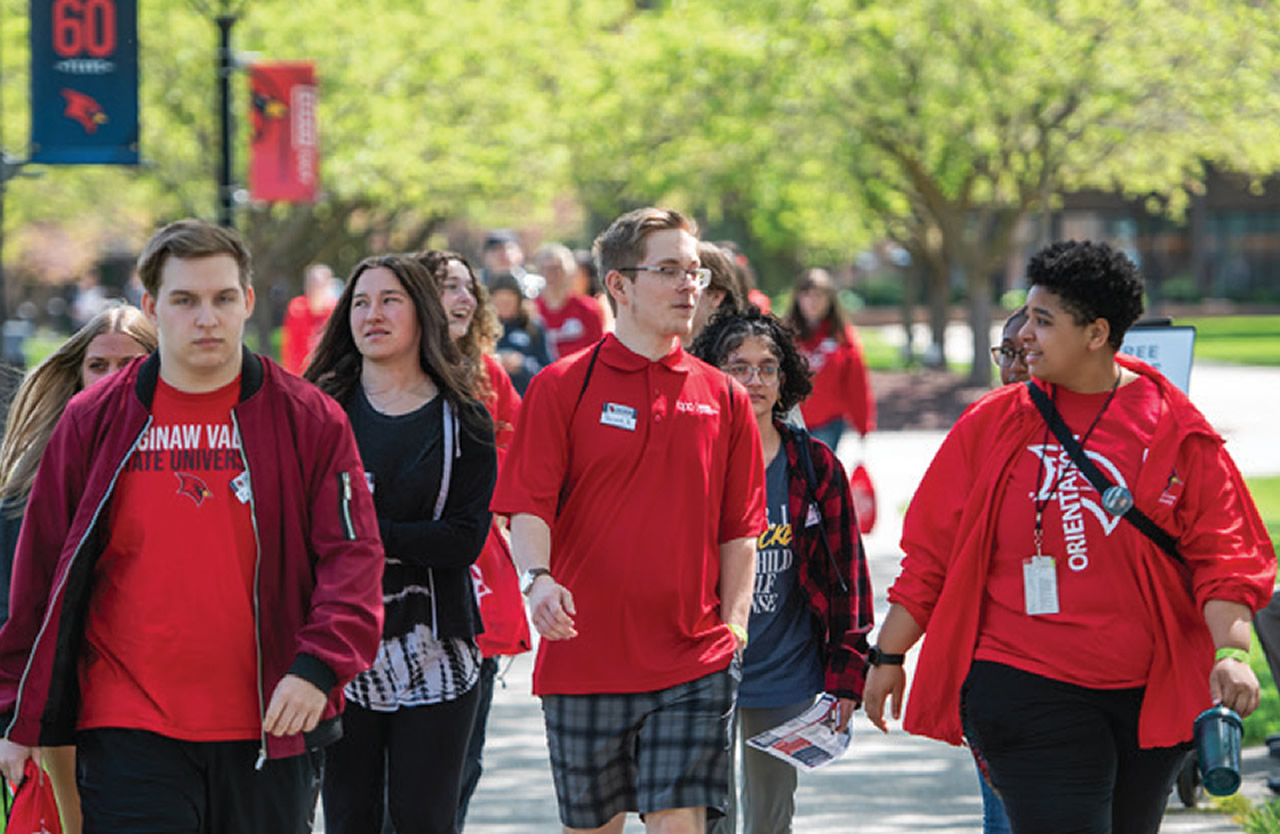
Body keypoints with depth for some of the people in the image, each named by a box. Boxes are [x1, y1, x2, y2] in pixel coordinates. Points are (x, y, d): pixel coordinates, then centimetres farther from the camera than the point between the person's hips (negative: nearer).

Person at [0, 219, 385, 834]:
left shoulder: (310, 420, 3)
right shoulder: (93, 423, 4)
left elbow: (352, 554, -1)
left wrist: (318, 666, -18)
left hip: (268, 730, 1)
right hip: (129, 732, -1)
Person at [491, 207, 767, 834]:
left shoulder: (722, 397, 7)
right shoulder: (562, 387, 0)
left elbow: (739, 528, 11)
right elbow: (527, 505, -6)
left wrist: (733, 623, 1)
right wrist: (537, 577, -25)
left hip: (695, 663, 1)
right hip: (584, 657, -1)